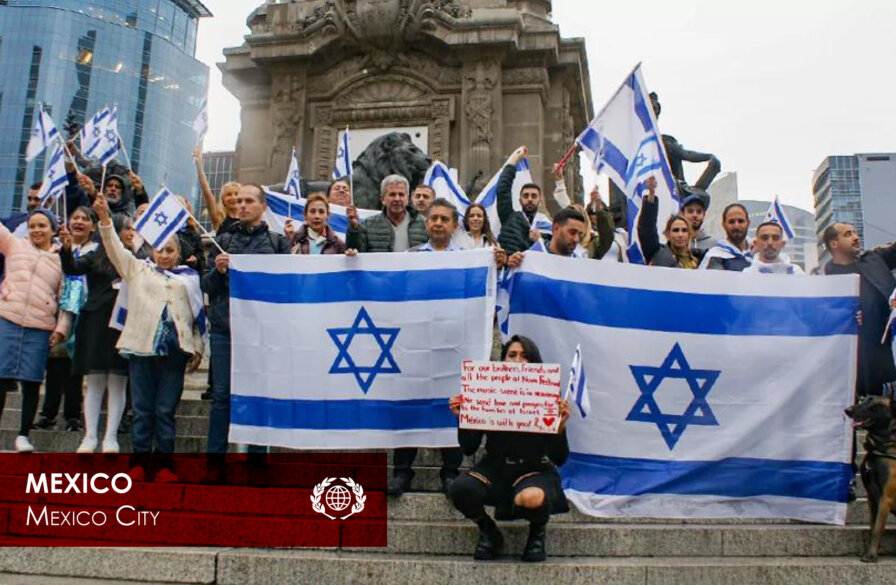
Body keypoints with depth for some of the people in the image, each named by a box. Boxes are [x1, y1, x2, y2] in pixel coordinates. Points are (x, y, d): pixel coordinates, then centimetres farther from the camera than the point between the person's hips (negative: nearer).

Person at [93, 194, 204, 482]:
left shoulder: (189, 277, 12)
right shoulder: (137, 270, 14)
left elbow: (198, 313, 11)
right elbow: (115, 248, 3)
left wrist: (198, 349, 7)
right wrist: (104, 218, -10)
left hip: (174, 349, 0)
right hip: (142, 346, 0)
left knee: (165, 410, 2)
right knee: (142, 408, 4)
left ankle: (163, 463, 10)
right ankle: (138, 461, 12)